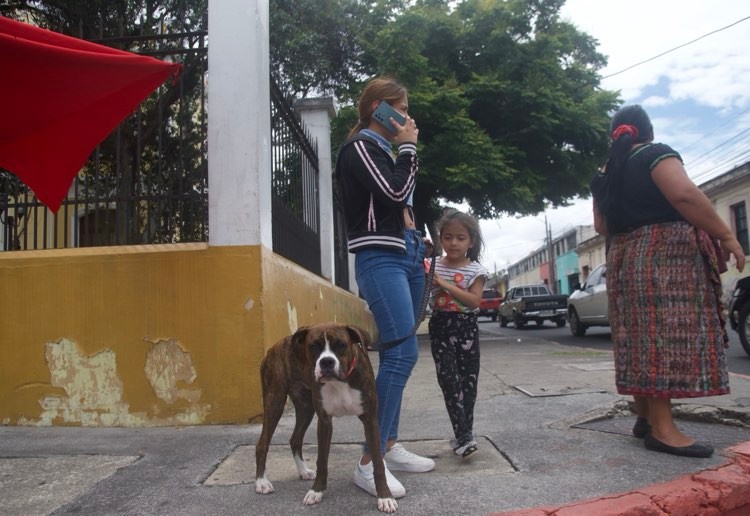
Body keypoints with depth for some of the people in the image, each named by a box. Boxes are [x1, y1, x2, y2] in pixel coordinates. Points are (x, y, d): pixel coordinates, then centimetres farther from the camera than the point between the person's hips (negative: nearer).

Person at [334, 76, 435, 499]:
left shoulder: (388, 151, 21)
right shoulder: (359, 147, -4)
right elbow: (394, 192, -17)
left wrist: (419, 249, 15)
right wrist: (408, 147, -3)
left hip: (407, 257, 9)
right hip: (380, 259, -9)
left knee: (397, 354, 8)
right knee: (403, 353, -18)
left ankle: (390, 446, 16)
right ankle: (369, 462, -12)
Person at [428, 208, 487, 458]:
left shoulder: (475, 270, -1)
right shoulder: (433, 265, 4)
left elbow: (474, 301, -13)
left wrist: (444, 283, -20)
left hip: (466, 327, 0)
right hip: (440, 326, 0)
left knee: (468, 380, 5)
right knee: (448, 379, -9)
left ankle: (464, 434, 18)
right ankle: (463, 436, -8)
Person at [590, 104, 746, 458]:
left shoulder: (604, 175, 16)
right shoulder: (656, 154, -5)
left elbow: (601, 226, 19)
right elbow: (684, 194, -20)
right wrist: (726, 236, -16)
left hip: (623, 259, 8)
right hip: (664, 255, -7)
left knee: (641, 336, 9)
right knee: (664, 334, -10)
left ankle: (645, 418, 14)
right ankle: (663, 429, -11)